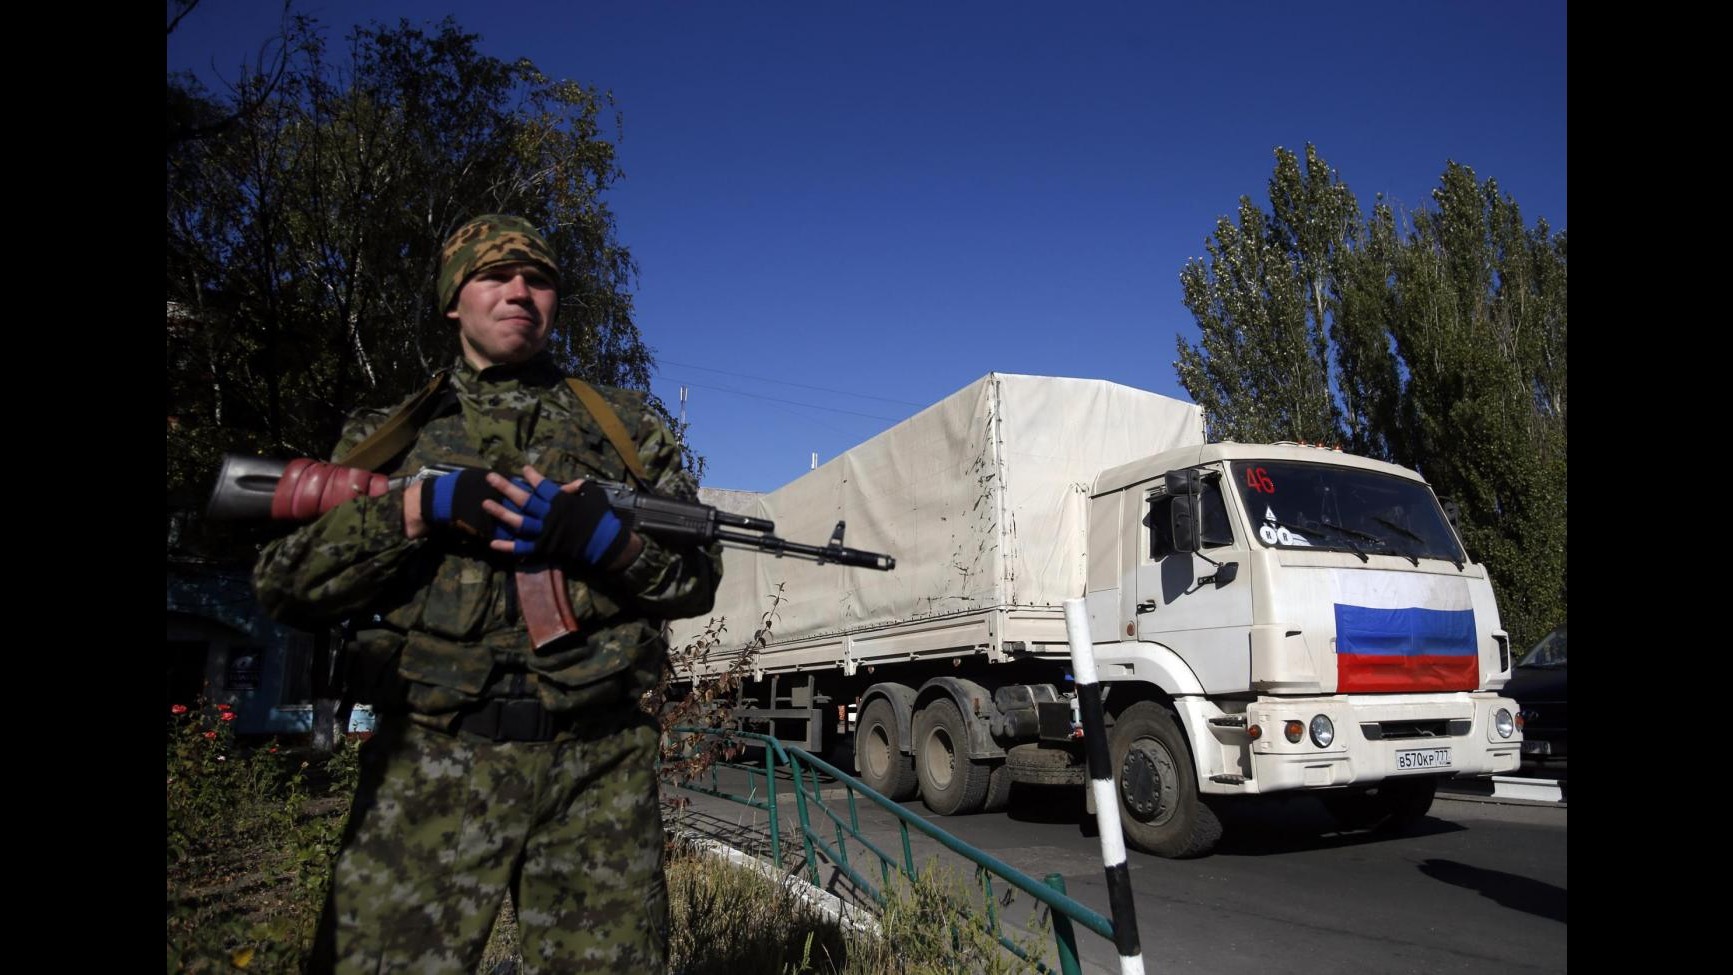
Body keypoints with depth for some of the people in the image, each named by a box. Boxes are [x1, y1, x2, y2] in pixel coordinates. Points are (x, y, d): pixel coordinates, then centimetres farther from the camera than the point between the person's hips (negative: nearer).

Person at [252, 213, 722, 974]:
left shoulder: (624, 423, 12)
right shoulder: (388, 433, 14)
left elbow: (698, 579, 9)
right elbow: (282, 583, 5)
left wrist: (603, 538, -10)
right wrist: (418, 509, -9)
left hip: (600, 772, 0)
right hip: (430, 769, 0)